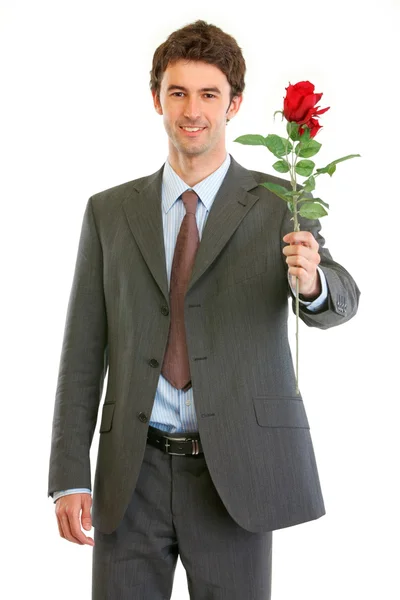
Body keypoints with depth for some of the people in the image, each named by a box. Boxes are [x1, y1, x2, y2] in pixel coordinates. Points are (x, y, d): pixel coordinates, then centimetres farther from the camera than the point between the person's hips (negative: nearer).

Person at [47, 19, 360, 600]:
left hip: (234, 474, -1)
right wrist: (70, 475, -1)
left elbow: (340, 301, -13)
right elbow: (83, 350, 6)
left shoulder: (278, 206, 1)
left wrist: (312, 282, -37)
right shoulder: (110, 212, 6)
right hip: (132, 475, 2)